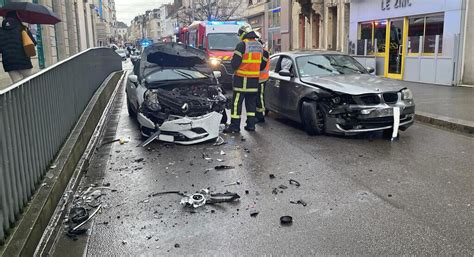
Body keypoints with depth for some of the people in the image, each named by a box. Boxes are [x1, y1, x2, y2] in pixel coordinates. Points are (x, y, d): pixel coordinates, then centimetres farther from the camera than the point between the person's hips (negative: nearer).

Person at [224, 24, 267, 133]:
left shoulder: (242, 45, -11)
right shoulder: (259, 46, 12)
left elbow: (235, 63, -14)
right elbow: (263, 63, 16)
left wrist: (235, 67, 6)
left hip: (242, 79, -6)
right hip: (255, 79, 7)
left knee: (237, 102, -2)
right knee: (251, 103, 13)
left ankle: (235, 126, -1)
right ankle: (251, 125, 15)